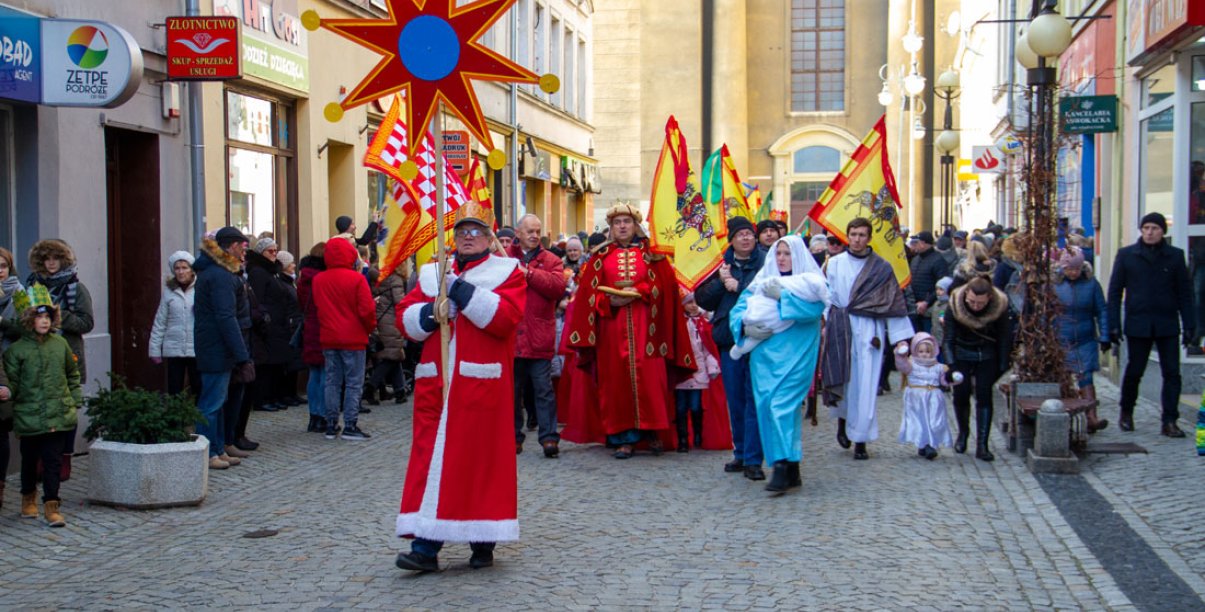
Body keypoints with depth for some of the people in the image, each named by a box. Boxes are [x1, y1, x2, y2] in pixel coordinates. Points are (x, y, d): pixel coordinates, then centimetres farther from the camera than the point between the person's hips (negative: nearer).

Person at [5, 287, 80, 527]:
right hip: (29, 416, -1)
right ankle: (28, 498, 35)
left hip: (59, 415, 1)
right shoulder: (16, 350, -4)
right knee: (29, 460, 14)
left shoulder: (60, 344, 5)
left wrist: (75, 400, 13)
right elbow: (12, 381, -4)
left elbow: (73, 374, 17)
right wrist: (7, 391, -25)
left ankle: (51, 506, 3)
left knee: (53, 461, -2)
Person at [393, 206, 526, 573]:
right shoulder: (432, 274, 17)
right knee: (431, 457, -2)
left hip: (482, 383, -3)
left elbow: (506, 316, -13)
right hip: (436, 381, 4)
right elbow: (405, 318, 12)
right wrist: (429, 312, -9)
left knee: (481, 458, 0)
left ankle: (482, 542, 12)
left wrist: (464, 292, -17)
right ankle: (425, 546, -3)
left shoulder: (506, 272, 4)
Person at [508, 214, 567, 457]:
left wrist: (528, 272, -13)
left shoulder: (551, 260, 7)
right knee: (513, 389, 10)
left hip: (539, 336, -1)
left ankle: (549, 437, -1)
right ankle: (514, 437, 18)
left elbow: (558, 287, -10)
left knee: (543, 389, -2)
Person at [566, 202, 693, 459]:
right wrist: (609, 300, -12)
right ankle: (623, 436, 1)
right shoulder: (601, 255, 12)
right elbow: (590, 292, 6)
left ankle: (651, 429, 5)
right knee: (616, 378, -2)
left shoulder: (650, 252, 10)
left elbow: (661, 285, 1)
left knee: (648, 376, -7)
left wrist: (638, 291, -13)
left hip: (645, 326, -1)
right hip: (612, 325, 1)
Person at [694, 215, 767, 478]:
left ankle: (753, 459, -1)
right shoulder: (721, 264, 11)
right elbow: (702, 299, 8)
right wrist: (720, 282, -7)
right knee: (735, 400, 11)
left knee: (755, 399, -4)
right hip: (729, 338, 4)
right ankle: (740, 453, 23)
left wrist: (739, 287, -12)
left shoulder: (766, 262, -1)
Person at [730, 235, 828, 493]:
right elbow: (738, 308, 11)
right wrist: (744, 325, -9)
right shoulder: (763, 281, 16)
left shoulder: (811, 283, 4)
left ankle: (783, 468, -16)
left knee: (782, 405, -16)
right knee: (765, 406, 1)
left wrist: (782, 297, -16)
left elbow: (814, 308, -15)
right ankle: (791, 469, 9)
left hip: (795, 355, -5)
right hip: (764, 353, 5)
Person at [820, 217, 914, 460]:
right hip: (839, 330, 1)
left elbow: (894, 302, 4)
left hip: (868, 331, -1)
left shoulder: (882, 268, 5)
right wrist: (825, 323, 0)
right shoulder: (834, 264, 7)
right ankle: (842, 420, 29)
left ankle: (860, 439, 4)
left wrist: (901, 337, -1)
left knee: (865, 385, -3)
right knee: (841, 379, 0)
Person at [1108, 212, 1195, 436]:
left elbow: (1184, 293, 7)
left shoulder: (1175, 256, 5)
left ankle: (1169, 422, 3)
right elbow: (1115, 291, 5)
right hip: (1138, 325, -1)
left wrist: (1189, 326, 2)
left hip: (1167, 325, 1)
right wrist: (1114, 324, -2)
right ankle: (1126, 413, 27)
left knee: (1172, 373, -3)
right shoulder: (1126, 255, 3)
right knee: (1134, 372, 7)